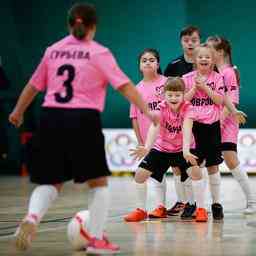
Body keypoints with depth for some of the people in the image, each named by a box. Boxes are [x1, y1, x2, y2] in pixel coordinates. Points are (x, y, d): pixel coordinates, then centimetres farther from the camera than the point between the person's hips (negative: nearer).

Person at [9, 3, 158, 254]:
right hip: (83, 120, -4)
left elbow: (33, 86, 21)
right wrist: (147, 112, -7)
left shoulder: (53, 50, 12)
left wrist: (18, 112, 36)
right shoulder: (99, 53, 1)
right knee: (98, 181, 12)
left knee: (51, 181, 12)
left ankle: (32, 218, -16)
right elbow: (125, 85, -8)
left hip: (51, 118, 4)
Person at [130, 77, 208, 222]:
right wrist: (147, 147, -55)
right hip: (162, 147, 2)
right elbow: (154, 126, -37)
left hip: (183, 148, -2)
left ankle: (201, 209, -12)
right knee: (140, 174, -7)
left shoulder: (188, 108, -22)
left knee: (195, 171, -27)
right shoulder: (161, 108, -19)